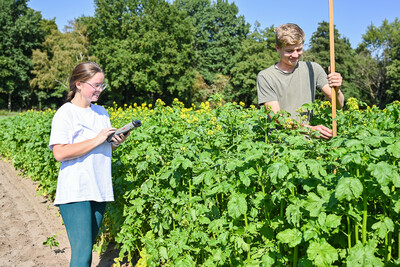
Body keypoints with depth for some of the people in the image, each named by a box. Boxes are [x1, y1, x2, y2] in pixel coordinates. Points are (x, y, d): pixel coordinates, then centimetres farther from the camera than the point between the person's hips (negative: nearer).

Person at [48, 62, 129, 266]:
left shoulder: (102, 112, 13)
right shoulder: (65, 113, -7)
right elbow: (60, 153, -17)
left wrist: (116, 142, 0)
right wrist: (96, 140, -18)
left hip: (100, 192, 6)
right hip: (75, 194, -6)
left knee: (88, 247, 13)